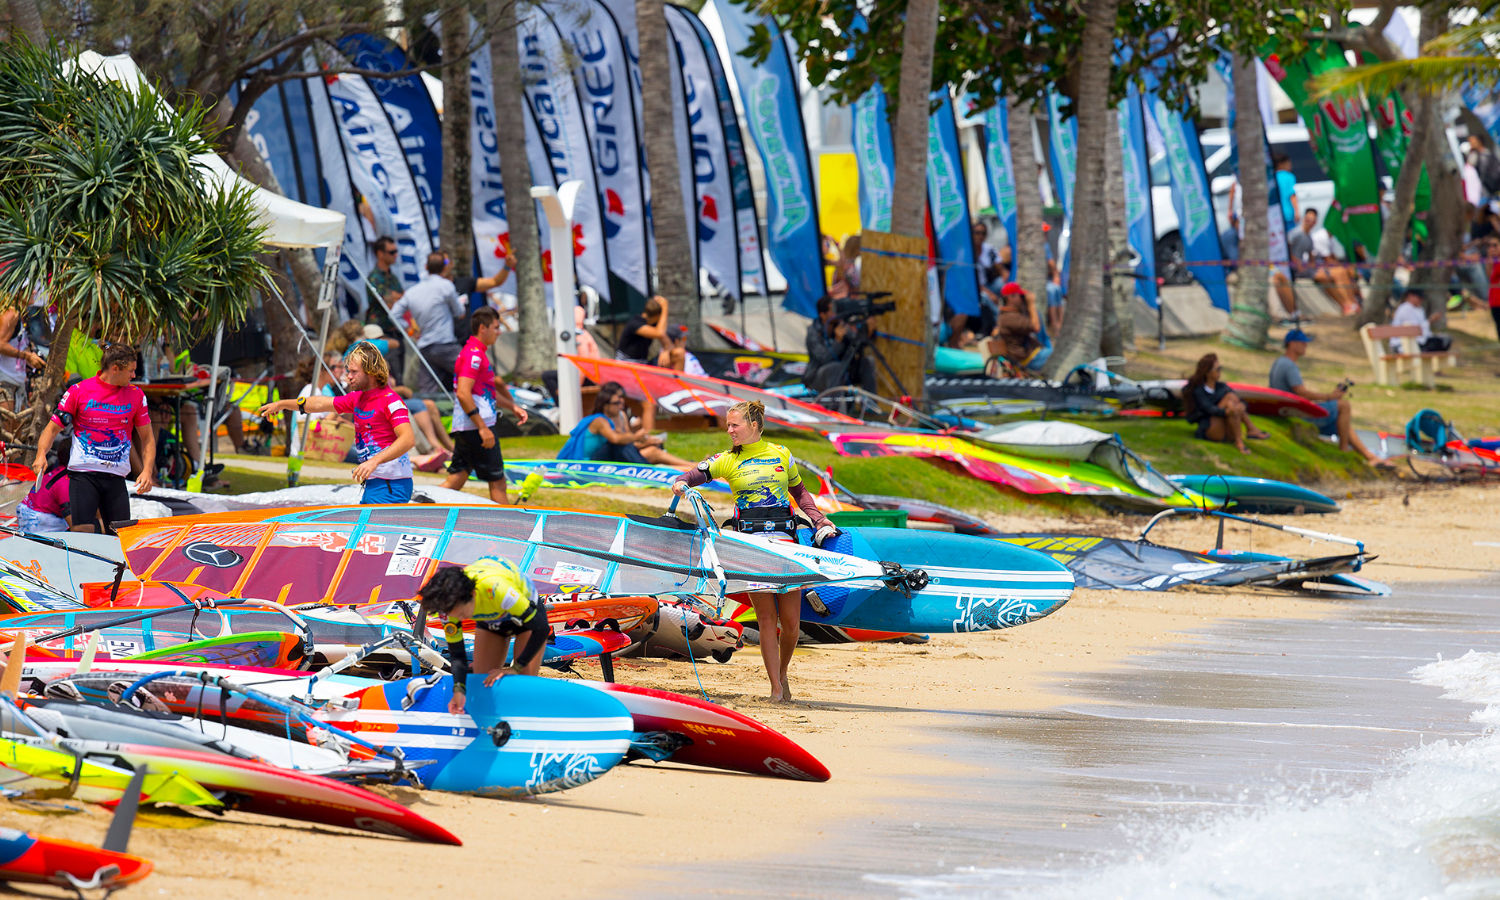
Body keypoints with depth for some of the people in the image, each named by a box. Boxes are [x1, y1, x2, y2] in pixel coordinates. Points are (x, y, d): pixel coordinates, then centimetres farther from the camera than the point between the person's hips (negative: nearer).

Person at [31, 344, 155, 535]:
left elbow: (147, 438, 15)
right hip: (83, 474, -3)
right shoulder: (78, 391, 0)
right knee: (82, 531, -15)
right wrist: (41, 455, -15)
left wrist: (147, 471, -1)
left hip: (116, 477, 3)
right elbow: (52, 429, 4)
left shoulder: (136, 395, 8)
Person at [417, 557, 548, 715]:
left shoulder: (496, 588, -46)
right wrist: (459, 689, -37)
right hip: (490, 622, 4)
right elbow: (456, 653, -18)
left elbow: (541, 628, -37)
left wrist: (516, 668, -30)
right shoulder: (449, 604, -30)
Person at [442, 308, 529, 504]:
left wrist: (513, 407, 25)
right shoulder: (474, 355, -14)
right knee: (497, 481, -3)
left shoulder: (477, 353, 19)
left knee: (456, 480, 6)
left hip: (465, 429, 10)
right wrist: (482, 428, -25)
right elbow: (463, 393, -23)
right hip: (475, 428, -10)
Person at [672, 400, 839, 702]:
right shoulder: (727, 461, 9)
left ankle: (782, 671, 24)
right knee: (766, 619, -5)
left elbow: (799, 493, 22)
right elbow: (697, 474, 2)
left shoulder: (781, 455, 12)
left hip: (785, 540, 1)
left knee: (791, 623, -2)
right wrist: (681, 483, -20)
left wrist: (819, 520, 12)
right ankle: (776, 689, 0)